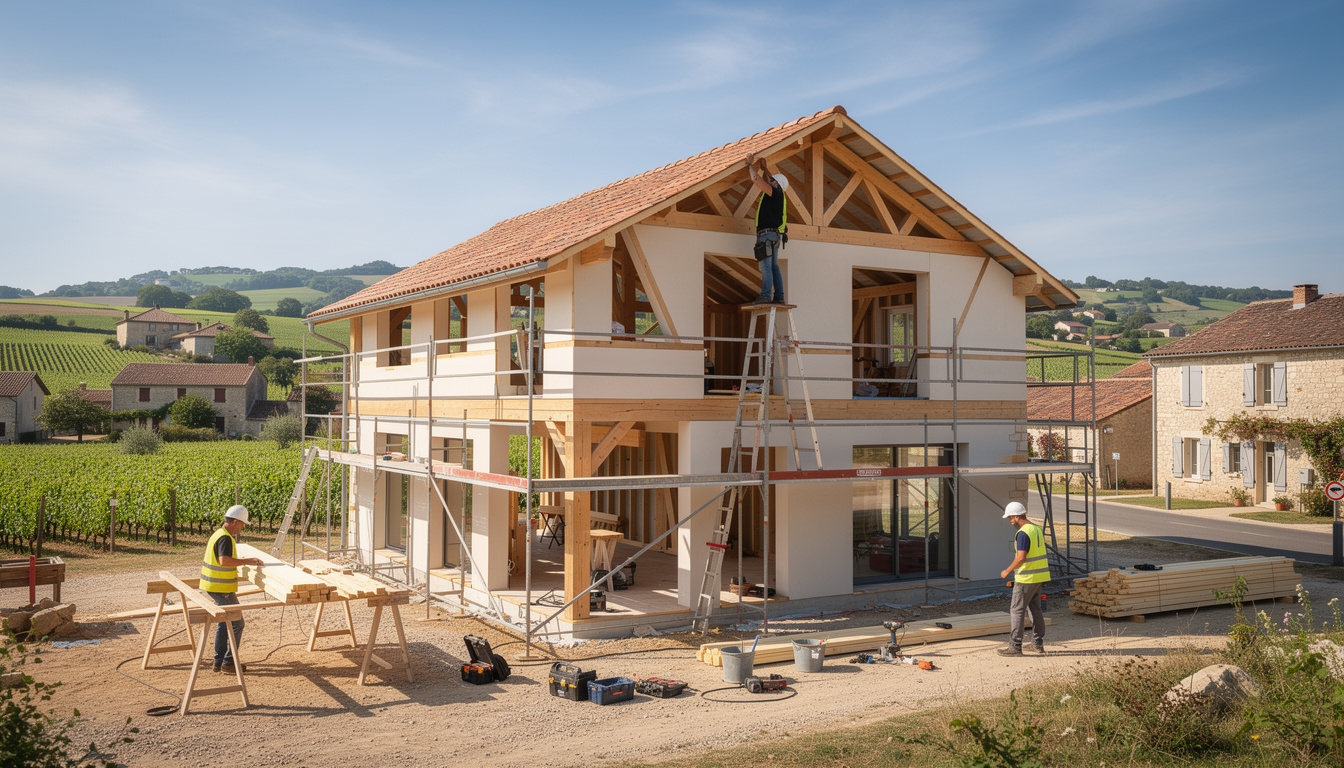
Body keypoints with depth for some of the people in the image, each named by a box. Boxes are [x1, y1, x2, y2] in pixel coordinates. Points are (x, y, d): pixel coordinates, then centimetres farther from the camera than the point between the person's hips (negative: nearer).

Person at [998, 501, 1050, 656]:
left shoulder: (1023, 533, -19)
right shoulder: (1037, 529, 11)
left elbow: (1021, 557, -24)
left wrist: (1007, 571, -11)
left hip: (1026, 578, -9)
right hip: (1040, 575, 9)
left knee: (1017, 610, -4)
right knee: (1035, 608, 16)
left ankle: (1015, 646, -3)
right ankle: (1039, 644, 20)